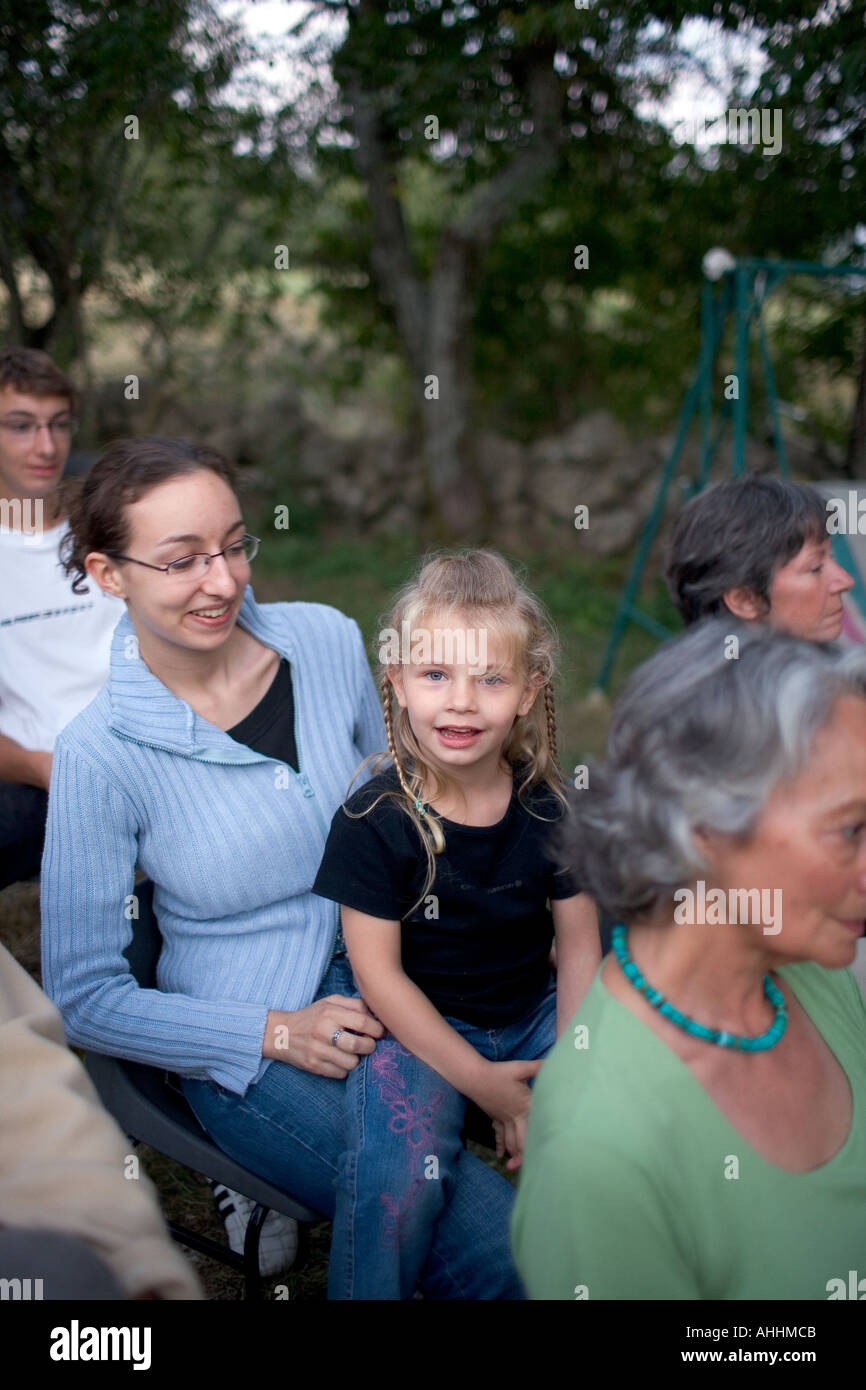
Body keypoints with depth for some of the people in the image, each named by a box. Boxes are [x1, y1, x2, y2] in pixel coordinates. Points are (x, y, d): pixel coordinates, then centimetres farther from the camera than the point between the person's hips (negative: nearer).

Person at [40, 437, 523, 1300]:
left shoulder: (326, 640, -4)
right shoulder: (101, 755, -15)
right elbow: (83, 999, -8)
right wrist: (278, 1033, -14)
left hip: (394, 977, 5)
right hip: (254, 1051, -4)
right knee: (494, 1250, -19)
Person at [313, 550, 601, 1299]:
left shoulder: (551, 807, -4)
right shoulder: (373, 819, -14)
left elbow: (579, 947, 1)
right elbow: (380, 972, -12)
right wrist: (481, 1082, -16)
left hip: (535, 1013, 4)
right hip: (420, 1026, -3)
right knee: (395, 1179, -29)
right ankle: (367, 1291, -2)